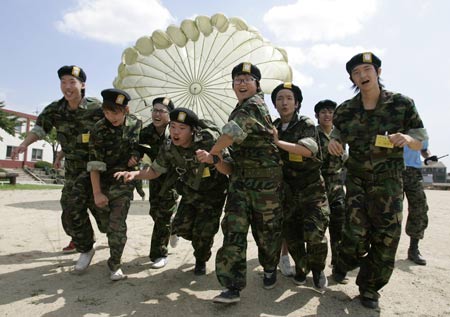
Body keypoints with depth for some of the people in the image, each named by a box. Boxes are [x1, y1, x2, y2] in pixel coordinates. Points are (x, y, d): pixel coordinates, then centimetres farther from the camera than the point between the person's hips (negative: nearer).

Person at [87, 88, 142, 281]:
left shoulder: (136, 124, -8)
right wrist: (97, 193, -20)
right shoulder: (99, 130, -15)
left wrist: (136, 155, -10)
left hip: (124, 180, 0)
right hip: (104, 181, 1)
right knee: (105, 221, 16)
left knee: (117, 224, -7)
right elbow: (94, 165, -17)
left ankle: (115, 265, 7)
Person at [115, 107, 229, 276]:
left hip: (213, 194, -3)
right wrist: (134, 174, -22)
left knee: (203, 232, -4)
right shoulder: (169, 149, -16)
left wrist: (212, 159, -49)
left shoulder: (209, 139, -30)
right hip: (190, 192, 4)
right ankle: (202, 240, 30)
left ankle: (201, 261, 29)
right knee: (181, 228, -5)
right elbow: (154, 171, -3)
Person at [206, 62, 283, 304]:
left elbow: (233, 132, -24)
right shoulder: (241, 108, 17)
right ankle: (233, 286, 2)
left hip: (265, 179, -7)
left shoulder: (254, 104, -11)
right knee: (234, 229, -2)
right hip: (240, 177, 8)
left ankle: (270, 269, 35)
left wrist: (212, 153, -11)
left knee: (266, 229, 9)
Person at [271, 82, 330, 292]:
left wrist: (278, 142, -26)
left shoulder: (306, 124, -5)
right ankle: (300, 267, 33)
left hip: (311, 188, -4)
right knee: (291, 234, 8)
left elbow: (309, 149, -24)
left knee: (314, 233, -13)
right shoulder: (272, 128, 9)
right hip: (287, 190, 4)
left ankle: (317, 269, 14)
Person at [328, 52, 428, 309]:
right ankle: (344, 264, 28)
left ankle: (370, 287, 23)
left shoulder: (402, 103, -6)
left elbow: (420, 142, 0)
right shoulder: (345, 110, -2)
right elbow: (338, 139, 12)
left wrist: (407, 139, -24)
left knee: (386, 237, 1)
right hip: (357, 178, 0)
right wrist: (333, 143, -13)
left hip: (389, 181, 0)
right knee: (357, 233, -7)